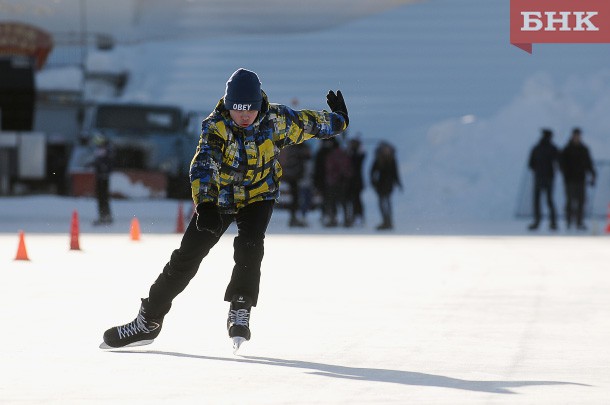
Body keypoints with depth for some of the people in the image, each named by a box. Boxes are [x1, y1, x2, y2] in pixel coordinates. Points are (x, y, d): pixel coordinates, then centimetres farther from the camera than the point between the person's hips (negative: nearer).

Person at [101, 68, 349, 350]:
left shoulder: (276, 120, -19)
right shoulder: (216, 126, -27)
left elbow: (309, 123, 1)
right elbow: (203, 165, -40)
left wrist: (338, 119, 20)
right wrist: (204, 206, -56)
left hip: (258, 197, 1)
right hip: (218, 199, -1)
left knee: (249, 246, -27)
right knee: (186, 258, -2)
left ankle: (240, 313, -16)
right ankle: (148, 321, 9)